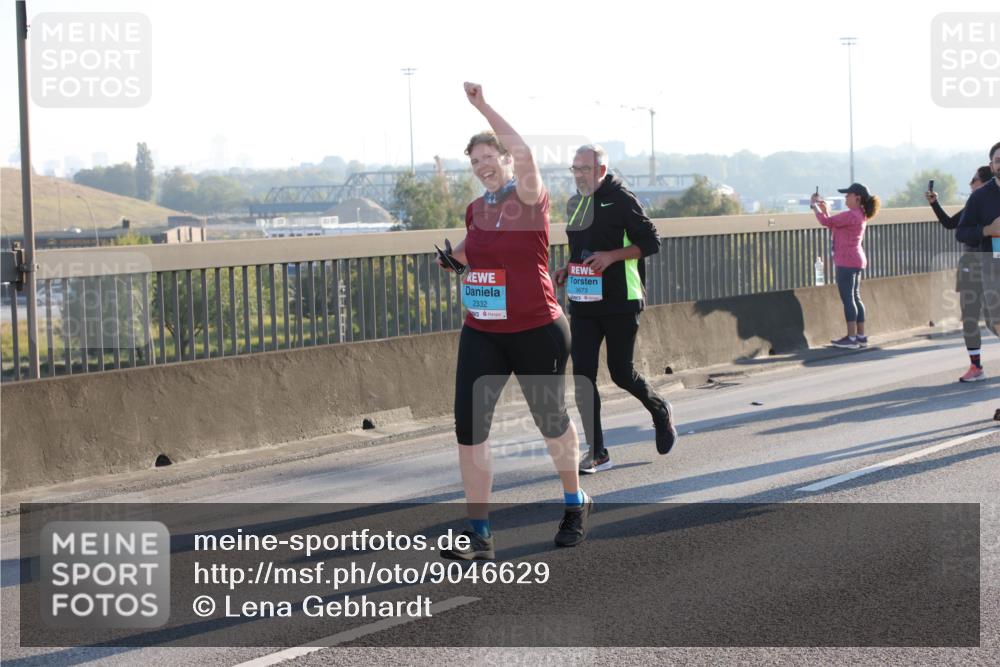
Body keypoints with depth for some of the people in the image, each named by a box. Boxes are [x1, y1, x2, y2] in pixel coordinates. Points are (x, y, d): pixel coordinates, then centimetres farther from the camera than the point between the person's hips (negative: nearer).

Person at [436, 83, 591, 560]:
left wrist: (484, 107, -34)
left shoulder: (529, 198, -11)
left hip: (537, 333, -5)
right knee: (469, 429, -8)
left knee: (551, 420, 14)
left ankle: (575, 504, 40)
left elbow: (523, 155, -32)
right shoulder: (476, 210, 7)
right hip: (481, 336, 5)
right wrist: (452, 256, 4)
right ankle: (479, 534, -2)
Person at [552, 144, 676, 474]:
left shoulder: (621, 200, -9)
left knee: (621, 373, 3)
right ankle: (597, 453, 0)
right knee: (582, 374, -4)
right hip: (583, 303, 6)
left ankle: (660, 411, 35)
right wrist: (567, 270, 6)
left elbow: (650, 242, -10)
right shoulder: (575, 204, 13)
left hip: (620, 302, -6)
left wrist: (611, 256, -21)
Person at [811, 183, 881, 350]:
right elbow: (833, 225, 22)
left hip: (847, 262, -10)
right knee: (855, 298, 13)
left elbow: (826, 221, -18)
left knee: (848, 298, -8)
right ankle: (861, 336, 15)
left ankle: (851, 338, -8)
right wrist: (824, 209, 16)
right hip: (856, 261, 10)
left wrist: (815, 206, -4)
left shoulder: (851, 215, -18)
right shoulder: (859, 215, 15)